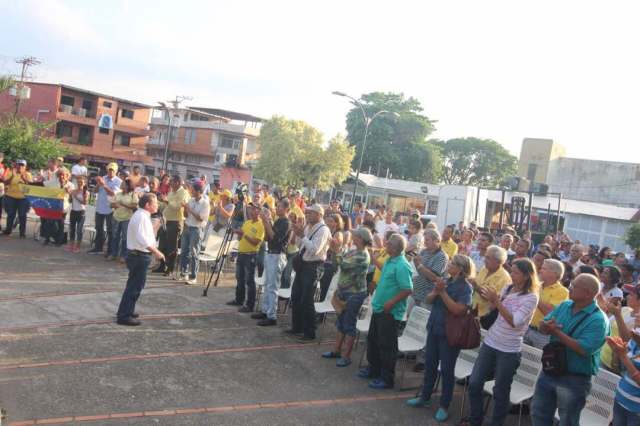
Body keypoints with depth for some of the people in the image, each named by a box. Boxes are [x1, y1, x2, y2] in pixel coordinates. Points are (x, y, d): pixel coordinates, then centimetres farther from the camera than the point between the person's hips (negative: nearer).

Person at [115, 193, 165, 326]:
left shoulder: (143, 216, 15)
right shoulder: (141, 217, -18)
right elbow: (141, 239, -28)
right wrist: (156, 252, -28)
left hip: (139, 255, 11)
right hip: (139, 256, -11)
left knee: (135, 285, 20)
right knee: (135, 286, -5)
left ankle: (126, 311, 32)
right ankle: (124, 316, 1)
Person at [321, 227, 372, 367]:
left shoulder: (363, 256, -19)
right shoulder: (353, 252, 8)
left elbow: (344, 265, -27)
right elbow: (339, 263, 14)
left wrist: (337, 250, -21)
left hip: (355, 294, -9)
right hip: (344, 291, 9)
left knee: (349, 325, 0)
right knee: (340, 322, 17)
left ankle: (346, 356, 9)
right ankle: (336, 350, 29)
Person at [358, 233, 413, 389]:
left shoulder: (402, 266, -23)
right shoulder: (390, 261, 7)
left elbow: (408, 290, -26)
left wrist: (391, 303, -23)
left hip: (390, 312, -10)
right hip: (379, 308, 10)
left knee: (386, 345, 1)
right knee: (373, 340, 21)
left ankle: (386, 378, 14)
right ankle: (374, 369, 39)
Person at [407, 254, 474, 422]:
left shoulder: (466, 287, -14)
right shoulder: (445, 281, 6)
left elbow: (458, 310, -23)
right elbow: (429, 299, 4)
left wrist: (443, 292, -22)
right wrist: (436, 291, -16)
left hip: (450, 333, -7)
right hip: (434, 328, 7)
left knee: (446, 369, 4)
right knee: (430, 364, 16)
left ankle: (444, 406, 16)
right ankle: (425, 397, 31)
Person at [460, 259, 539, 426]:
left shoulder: (531, 297, -13)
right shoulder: (508, 288, 5)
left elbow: (514, 322, -22)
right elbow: (492, 307, 12)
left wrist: (496, 301, -27)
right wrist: (486, 294, -5)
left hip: (509, 351, -5)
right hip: (489, 343, 6)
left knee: (500, 391, 6)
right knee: (474, 383, 7)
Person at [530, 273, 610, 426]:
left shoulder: (598, 320, -21)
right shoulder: (564, 306, 2)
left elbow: (583, 349, -29)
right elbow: (542, 326, 2)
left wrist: (556, 332, -26)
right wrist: (547, 326, -22)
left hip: (575, 379, -6)